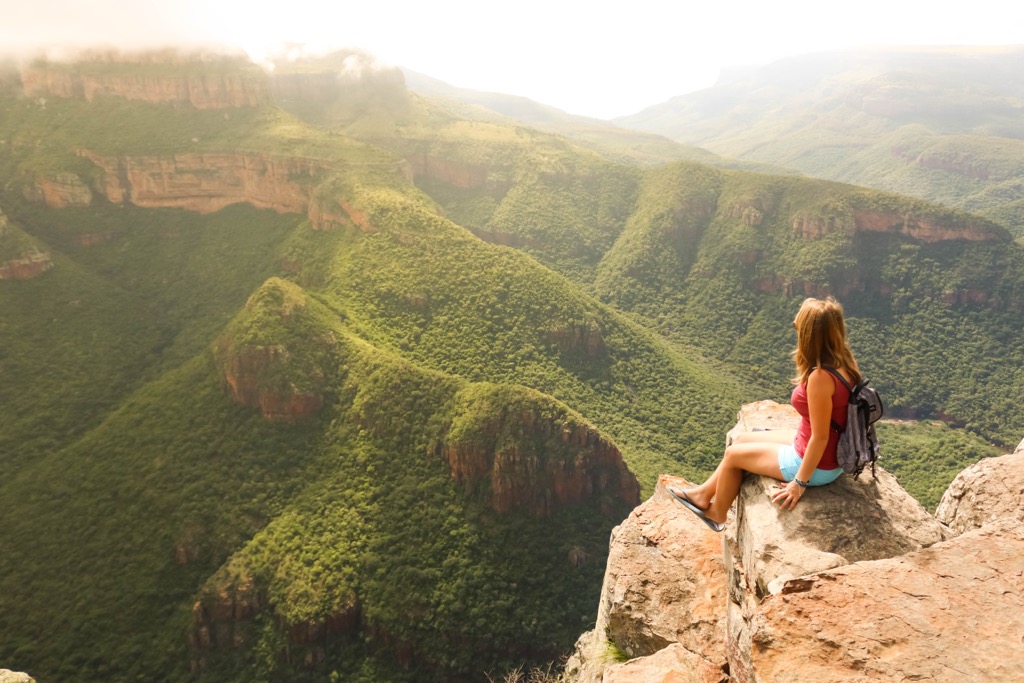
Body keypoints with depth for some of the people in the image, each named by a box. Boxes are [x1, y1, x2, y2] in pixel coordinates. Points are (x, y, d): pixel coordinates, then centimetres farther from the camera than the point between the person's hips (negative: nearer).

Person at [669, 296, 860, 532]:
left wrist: (800, 482, -18)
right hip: (832, 452, 8)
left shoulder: (820, 377, -32)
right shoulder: (844, 361, -6)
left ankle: (717, 516, 35)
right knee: (742, 439, 19)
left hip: (816, 465, -8)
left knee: (733, 454, 10)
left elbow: (820, 437, -25)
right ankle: (704, 494, 35)